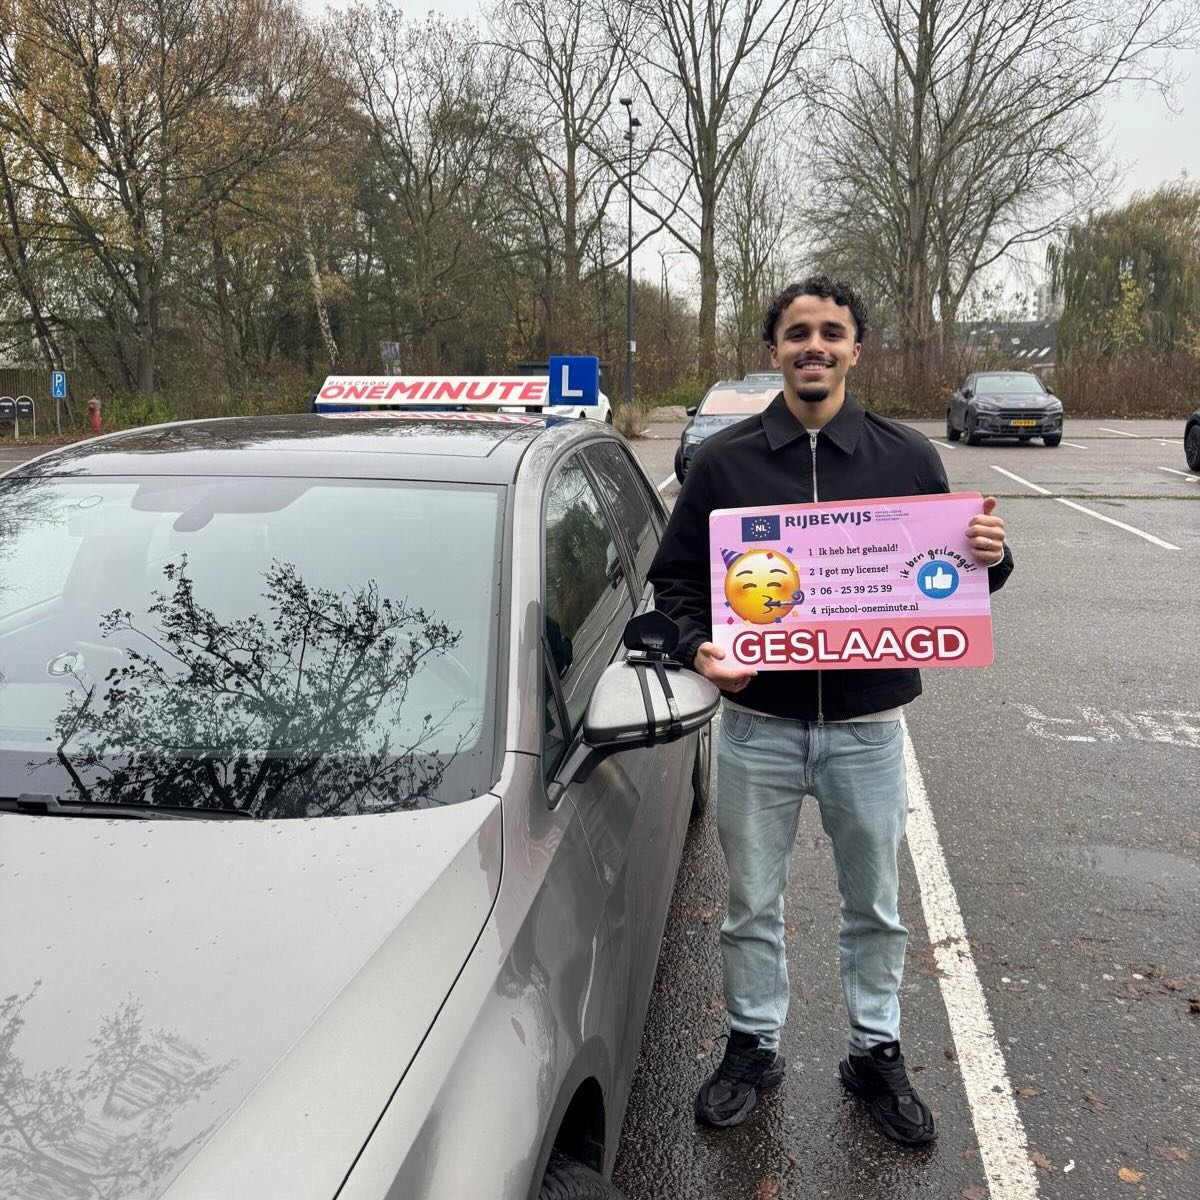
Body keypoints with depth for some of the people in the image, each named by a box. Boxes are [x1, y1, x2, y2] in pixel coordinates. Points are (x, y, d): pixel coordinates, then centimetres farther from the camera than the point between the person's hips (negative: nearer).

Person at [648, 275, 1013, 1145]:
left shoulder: (906, 458, 0)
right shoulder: (724, 460, -3)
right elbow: (675, 577, 2)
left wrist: (990, 558, -15)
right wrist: (699, 647, -16)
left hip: (867, 724, 1)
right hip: (758, 724, 0)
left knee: (875, 904, 16)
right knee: (752, 902, 14)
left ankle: (876, 1051, 38)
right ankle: (754, 1048, 36)